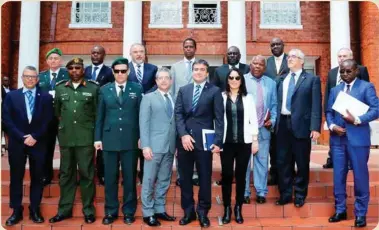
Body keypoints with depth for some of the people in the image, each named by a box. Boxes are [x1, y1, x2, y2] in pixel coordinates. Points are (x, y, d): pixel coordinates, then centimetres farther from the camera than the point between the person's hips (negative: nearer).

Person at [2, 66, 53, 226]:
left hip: (38, 143, 0)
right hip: (17, 142, 1)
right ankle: (16, 211, 17)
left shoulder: (46, 97, 4)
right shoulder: (11, 96, 6)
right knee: (16, 177, 7)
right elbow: (7, 120, -1)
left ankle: (35, 210, 17)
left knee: (37, 177, 6)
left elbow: (48, 121, 0)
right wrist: (22, 137, -11)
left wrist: (35, 136, -11)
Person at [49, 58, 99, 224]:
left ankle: (88, 210, 13)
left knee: (86, 174, 3)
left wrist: (87, 125, 4)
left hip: (86, 137, -3)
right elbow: (57, 111, 18)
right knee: (66, 174, 10)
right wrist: (65, 124, 15)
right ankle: (64, 209, 20)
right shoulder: (60, 88, 9)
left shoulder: (93, 88, 0)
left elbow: (98, 112, 3)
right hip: (65, 137, 3)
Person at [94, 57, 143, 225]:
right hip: (109, 139, 1)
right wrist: (98, 138, 2)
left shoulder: (137, 89, 5)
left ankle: (128, 211, 18)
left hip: (130, 140, -1)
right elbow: (100, 116, 8)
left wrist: (141, 137, -2)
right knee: (110, 177, 8)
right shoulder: (104, 90, 8)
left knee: (129, 177, 6)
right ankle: (110, 211, 20)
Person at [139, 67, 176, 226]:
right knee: (149, 181, 2)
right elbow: (143, 123, -5)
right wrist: (145, 146, -13)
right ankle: (148, 213, 12)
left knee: (164, 181, 11)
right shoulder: (148, 98, 2)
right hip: (154, 146, -4)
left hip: (170, 146, 4)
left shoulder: (174, 100, 12)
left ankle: (159, 210, 22)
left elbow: (175, 123, 8)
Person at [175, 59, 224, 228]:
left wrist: (217, 141, -12)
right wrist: (183, 134, -10)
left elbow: (219, 118, -3)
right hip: (184, 139, 3)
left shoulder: (214, 91, 2)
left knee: (205, 177, 5)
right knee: (185, 177, 10)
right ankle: (188, 211, 24)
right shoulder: (183, 90, 12)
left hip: (204, 140, -3)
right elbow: (178, 114, 4)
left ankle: (203, 212, 21)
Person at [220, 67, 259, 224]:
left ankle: (238, 209, 20)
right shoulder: (221, 96, 1)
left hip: (244, 142, 1)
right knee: (226, 175, 2)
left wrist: (255, 140, 2)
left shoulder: (248, 97, 6)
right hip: (226, 142, -1)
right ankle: (227, 209, 16)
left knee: (241, 175, 7)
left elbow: (253, 120, 6)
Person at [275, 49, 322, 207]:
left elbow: (316, 105, -5)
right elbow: (278, 101, 12)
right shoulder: (281, 79, 15)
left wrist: (315, 127, -14)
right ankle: (285, 194, 21)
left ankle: (300, 195, 20)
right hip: (283, 124, 4)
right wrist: (275, 120, 3)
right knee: (283, 161, 8)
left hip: (301, 124, -4)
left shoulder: (312, 79, 1)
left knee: (302, 162, 5)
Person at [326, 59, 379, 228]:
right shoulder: (335, 90, 16)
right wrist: (332, 125, -7)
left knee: (360, 176, 3)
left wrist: (357, 120, -20)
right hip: (337, 139, 4)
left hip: (358, 139, -4)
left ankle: (360, 214, 15)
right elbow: (329, 111, 12)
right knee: (338, 176, 8)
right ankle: (340, 210, 21)